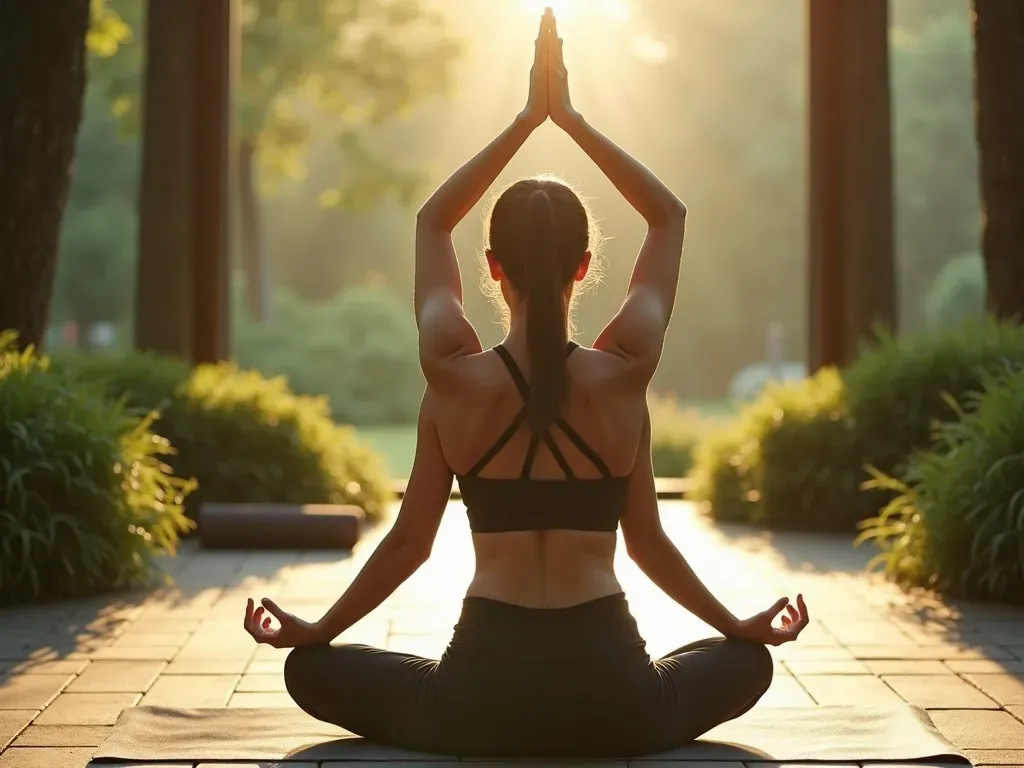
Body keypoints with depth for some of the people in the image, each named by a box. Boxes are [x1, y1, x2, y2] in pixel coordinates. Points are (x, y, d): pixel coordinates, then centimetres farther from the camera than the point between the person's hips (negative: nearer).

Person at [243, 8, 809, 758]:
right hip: (611, 693, 1)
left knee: (312, 670, 25)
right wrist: (571, 117, 11)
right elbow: (669, 217, 11)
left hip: (483, 690, -1)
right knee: (746, 663, 32)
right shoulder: (624, 373, -3)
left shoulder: (455, 375, -6)